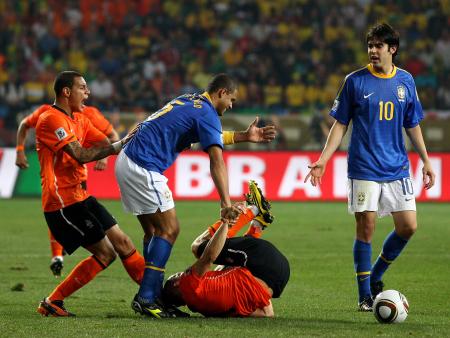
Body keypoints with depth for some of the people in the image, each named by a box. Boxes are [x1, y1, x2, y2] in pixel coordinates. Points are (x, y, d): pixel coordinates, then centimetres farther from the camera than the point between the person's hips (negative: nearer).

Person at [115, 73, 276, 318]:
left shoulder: (187, 101, 19)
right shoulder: (206, 114, -9)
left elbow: (209, 136, 36)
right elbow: (217, 162, -20)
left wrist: (244, 136, 37)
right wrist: (225, 203, -28)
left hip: (126, 161, 10)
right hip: (143, 168, -10)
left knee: (153, 231, 14)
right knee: (169, 229, -6)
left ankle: (151, 295, 14)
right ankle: (145, 298, -10)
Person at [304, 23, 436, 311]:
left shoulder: (406, 81, 7)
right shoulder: (355, 81, -2)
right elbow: (341, 124, 2)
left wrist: (426, 161, 13)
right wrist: (323, 159, -6)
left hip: (397, 168, 3)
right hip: (364, 169, -3)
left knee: (408, 227, -1)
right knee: (366, 229, -4)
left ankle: (375, 277, 20)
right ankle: (365, 296, 6)